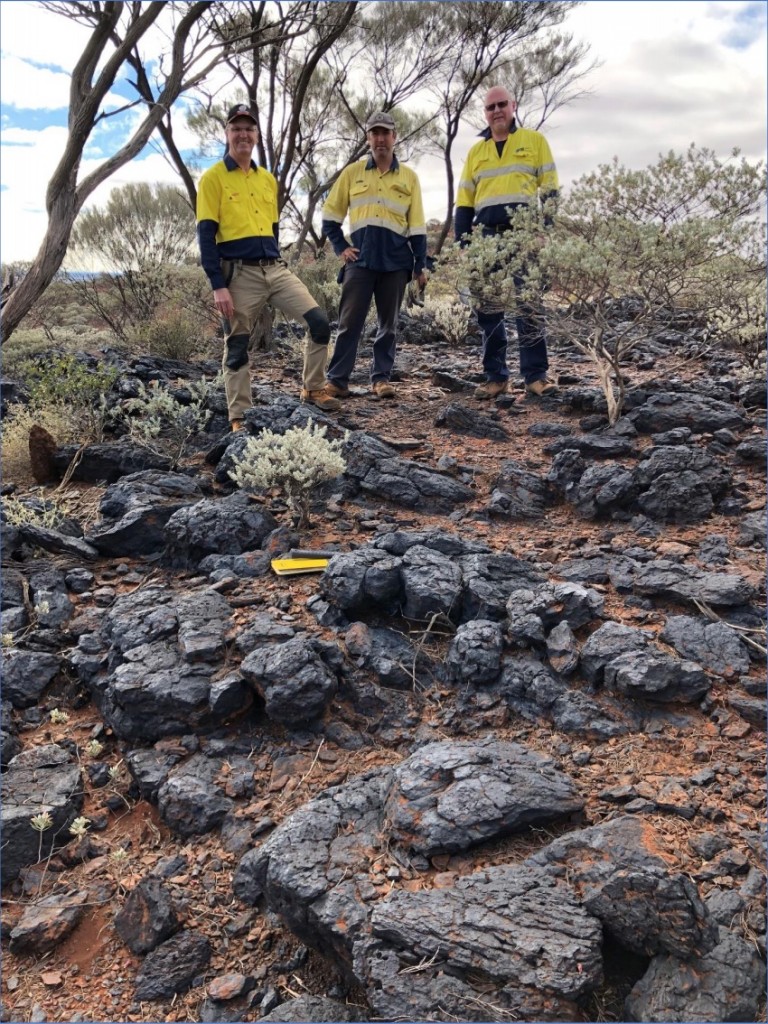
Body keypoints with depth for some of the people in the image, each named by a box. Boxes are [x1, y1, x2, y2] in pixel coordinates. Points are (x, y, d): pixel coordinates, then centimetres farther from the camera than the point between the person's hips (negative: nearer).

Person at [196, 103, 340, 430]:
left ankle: (313, 390, 12)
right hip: (239, 274, -5)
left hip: (275, 268, 5)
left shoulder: (268, 179, 16)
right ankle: (239, 418, 12)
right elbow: (206, 235, -8)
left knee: (319, 323, -5)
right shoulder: (213, 178, -2)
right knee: (237, 347, 1)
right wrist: (218, 286, -15)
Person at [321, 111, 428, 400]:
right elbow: (330, 215, 13)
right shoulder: (352, 173, 9)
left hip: (396, 261, 1)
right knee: (350, 321, -4)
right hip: (360, 258, -1)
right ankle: (337, 379, -2)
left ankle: (381, 377, 12)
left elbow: (417, 225, 8)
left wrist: (420, 265, 4)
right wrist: (341, 247, 2)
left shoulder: (409, 177, 10)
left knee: (388, 323, 5)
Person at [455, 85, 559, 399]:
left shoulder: (534, 141, 11)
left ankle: (536, 375, -5)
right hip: (486, 237, 3)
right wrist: (462, 242, 7)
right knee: (488, 308, 1)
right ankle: (495, 376, 7)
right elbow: (464, 202, 17)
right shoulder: (475, 152, 19)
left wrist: (546, 229, -7)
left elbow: (549, 189, 6)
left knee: (529, 306, -8)